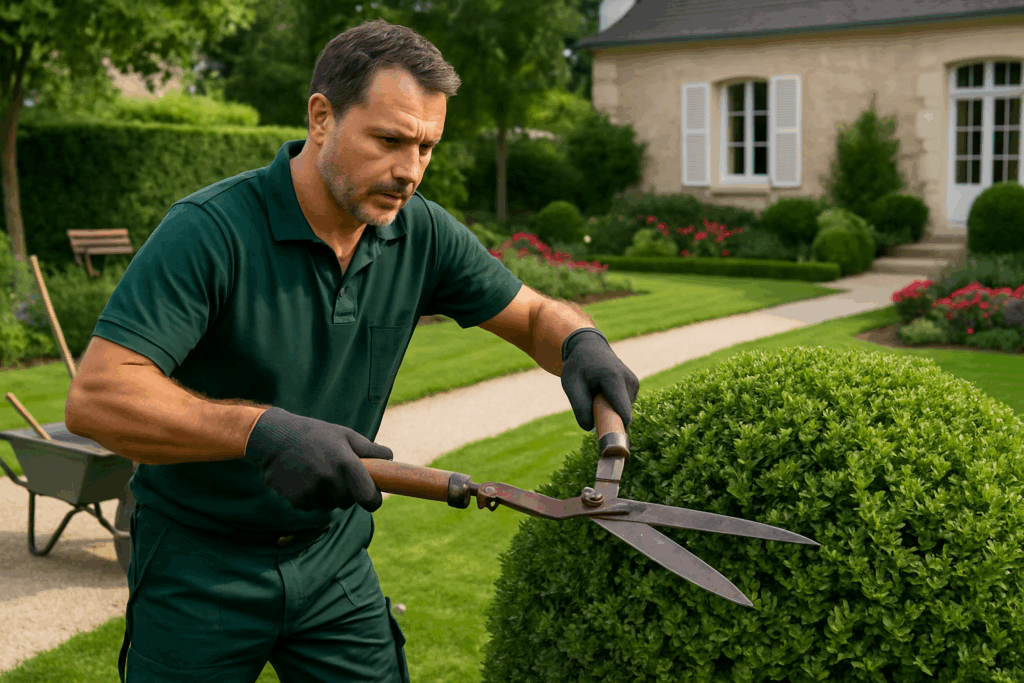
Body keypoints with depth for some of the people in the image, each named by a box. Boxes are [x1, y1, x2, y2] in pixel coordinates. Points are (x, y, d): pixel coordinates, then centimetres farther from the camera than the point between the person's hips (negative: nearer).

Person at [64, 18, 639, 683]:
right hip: (200, 563, -4)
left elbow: (535, 314, 6)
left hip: (334, 555, 4)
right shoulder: (211, 231, -23)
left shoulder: (422, 235, -5)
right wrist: (261, 429, -44)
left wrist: (583, 343, -18)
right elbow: (95, 397, -30)